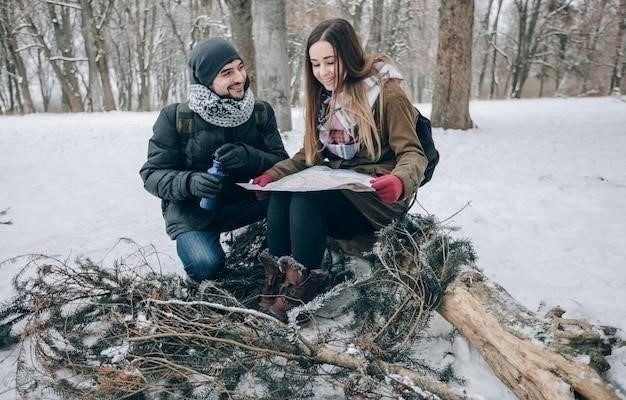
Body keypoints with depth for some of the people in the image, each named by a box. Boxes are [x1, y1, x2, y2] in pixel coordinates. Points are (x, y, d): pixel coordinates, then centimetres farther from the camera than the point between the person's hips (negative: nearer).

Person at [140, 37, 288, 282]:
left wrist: (248, 157, -31)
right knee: (205, 266, -30)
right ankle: (193, 240, 6)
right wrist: (190, 182, -32)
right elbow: (152, 174, -11)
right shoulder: (175, 118, -12)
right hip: (192, 210, -2)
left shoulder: (261, 112, -4)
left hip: (243, 202, 2)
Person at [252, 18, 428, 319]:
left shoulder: (386, 93, -10)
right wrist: (273, 174, -4)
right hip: (336, 189, 6)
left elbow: (412, 153, -13)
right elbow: (310, 153, 13)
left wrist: (400, 181, -36)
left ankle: (299, 291, -20)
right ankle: (275, 284, -19)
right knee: (280, 194, -22)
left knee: (305, 199, -30)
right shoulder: (324, 96, 10)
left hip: (378, 197, -6)